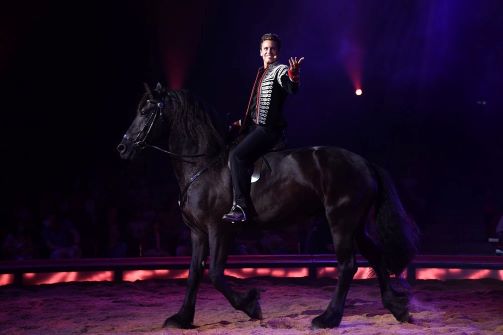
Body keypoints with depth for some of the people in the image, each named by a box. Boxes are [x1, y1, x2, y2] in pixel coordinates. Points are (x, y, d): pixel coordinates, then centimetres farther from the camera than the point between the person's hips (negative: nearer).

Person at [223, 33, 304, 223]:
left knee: (237, 155, -26)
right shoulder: (261, 74, 22)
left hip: (269, 127, -10)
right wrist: (242, 122, 27)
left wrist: (294, 76, -47)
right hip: (254, 126, 10)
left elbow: (292, 89, -27)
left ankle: (240, 207, -31)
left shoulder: (280, 71, -5)